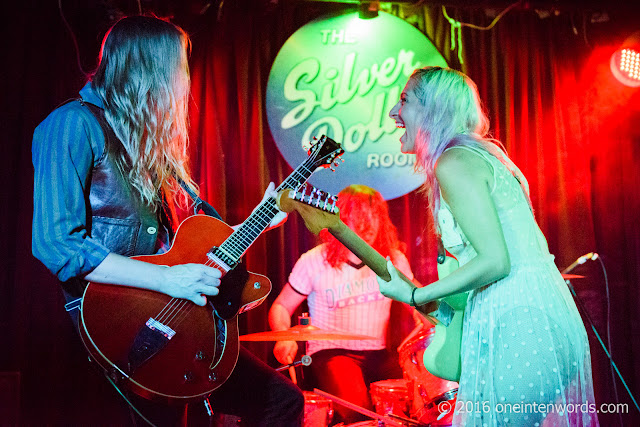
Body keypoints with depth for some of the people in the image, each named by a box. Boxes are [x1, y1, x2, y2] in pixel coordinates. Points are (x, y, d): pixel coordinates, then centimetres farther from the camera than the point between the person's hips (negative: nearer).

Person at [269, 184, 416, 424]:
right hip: (330, 352, -3)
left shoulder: (393, 259, 5)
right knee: (356, 409, -31)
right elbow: (281, 307, 3)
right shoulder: (315, 261, -5)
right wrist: (284, 337, -17)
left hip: (378, 353, 4)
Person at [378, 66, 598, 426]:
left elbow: (495, 261, -19)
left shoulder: (453, 163, -11)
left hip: (517, 326, -10)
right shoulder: (481, 154, 18)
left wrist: (414, 296, -10)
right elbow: (538, 248, 19)